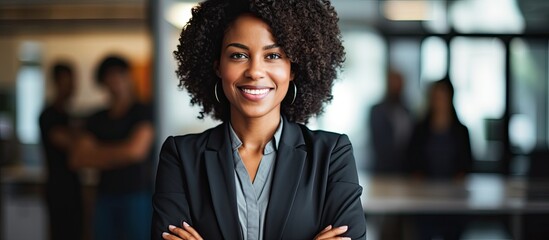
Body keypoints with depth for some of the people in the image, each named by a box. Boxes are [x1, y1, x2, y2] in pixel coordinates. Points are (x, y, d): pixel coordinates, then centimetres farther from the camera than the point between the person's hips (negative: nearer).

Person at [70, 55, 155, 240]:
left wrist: (99, 154, 4)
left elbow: (135, 150, -10)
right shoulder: (97, 120, 15)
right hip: (106, 197, 5)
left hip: (137, 195, -4)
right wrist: (117, 157, -4)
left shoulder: (142, 112, 1)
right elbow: (78, 159, 7)